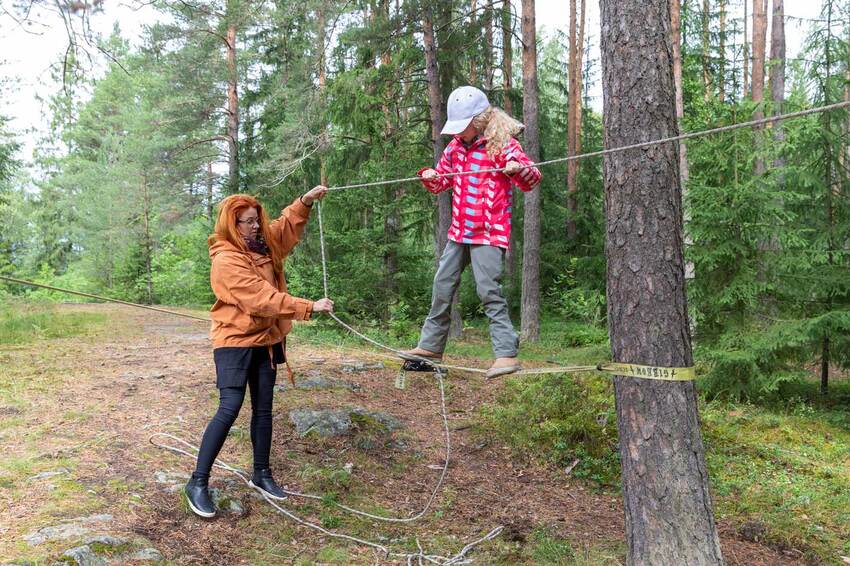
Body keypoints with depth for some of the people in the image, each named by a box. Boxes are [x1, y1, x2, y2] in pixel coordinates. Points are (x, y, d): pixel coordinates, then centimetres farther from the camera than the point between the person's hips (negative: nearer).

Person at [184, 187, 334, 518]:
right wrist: (310, 307, -27)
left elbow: (287, 224, 20)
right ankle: (198, 483, -1)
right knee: (229, 410, -12)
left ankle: (261, 474, 25)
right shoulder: (226, 261, -20)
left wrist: (306, 200, 1)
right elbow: (262, 298, -26)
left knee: (263, 409, 12)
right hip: (234, 341, -8)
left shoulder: (263, 244, 5)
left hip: (266, 339, 8)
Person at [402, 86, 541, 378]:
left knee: (488, 289, -14)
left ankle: (506, 353, -9)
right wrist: (430, 177, -2)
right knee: (442, 286, 12)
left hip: (489, 232, -7)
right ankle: (431, 346, 25)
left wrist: (519, 168, -36)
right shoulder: (456, 146, 10)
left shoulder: (502, 143, -9)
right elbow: (442, 181, 20)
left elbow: (532, 180, -14)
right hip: (459, 231, 7)